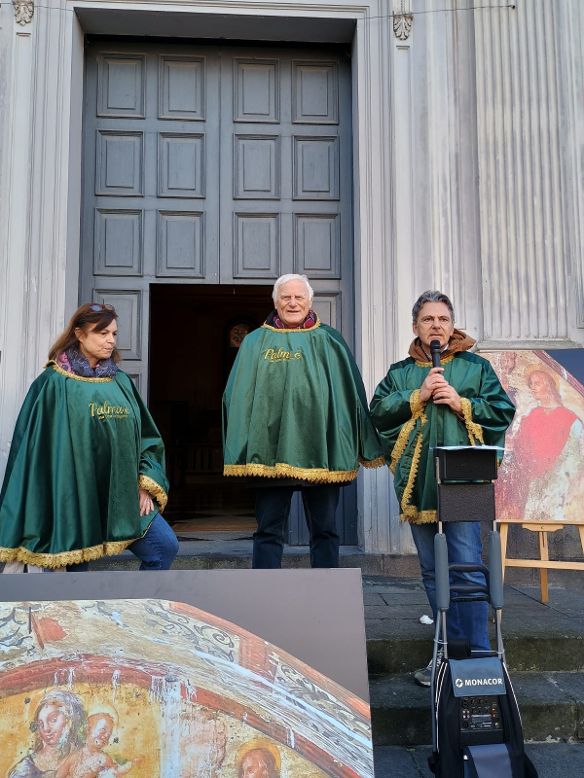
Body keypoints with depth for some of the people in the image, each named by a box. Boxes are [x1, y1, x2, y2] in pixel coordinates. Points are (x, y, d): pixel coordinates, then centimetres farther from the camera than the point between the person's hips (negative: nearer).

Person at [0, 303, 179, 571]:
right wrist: (41, 503, -7)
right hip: (72, 497, -4)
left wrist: (145, 484, 2)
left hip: (121, 495, 5)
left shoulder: (121, 382, 11)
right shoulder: (54, 383, -3)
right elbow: (36, 442, -4)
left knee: (165, 546, -6)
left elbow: (144, 435, 13)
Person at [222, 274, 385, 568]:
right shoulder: (255, 342, 10)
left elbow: (352, 394, 7)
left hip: (320, 450, 0)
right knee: (268, 530, 4)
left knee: (324, 530, 7)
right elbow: (238, 396, 7)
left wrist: (366, 448, 4)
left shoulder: (329, 341, 8)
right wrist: (241, 448, -1)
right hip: (271, 451, 0)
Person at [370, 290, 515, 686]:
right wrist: (418, 396, -8)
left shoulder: (476, 366, 9)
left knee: (467, 567, -8)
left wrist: (461, 403, -9)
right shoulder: (401, 372, 15)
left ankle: (477, 653, 4)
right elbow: (378, 411, 3)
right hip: (417, 481, 3)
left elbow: (503, 411, 4)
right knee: (432, 571, 11)